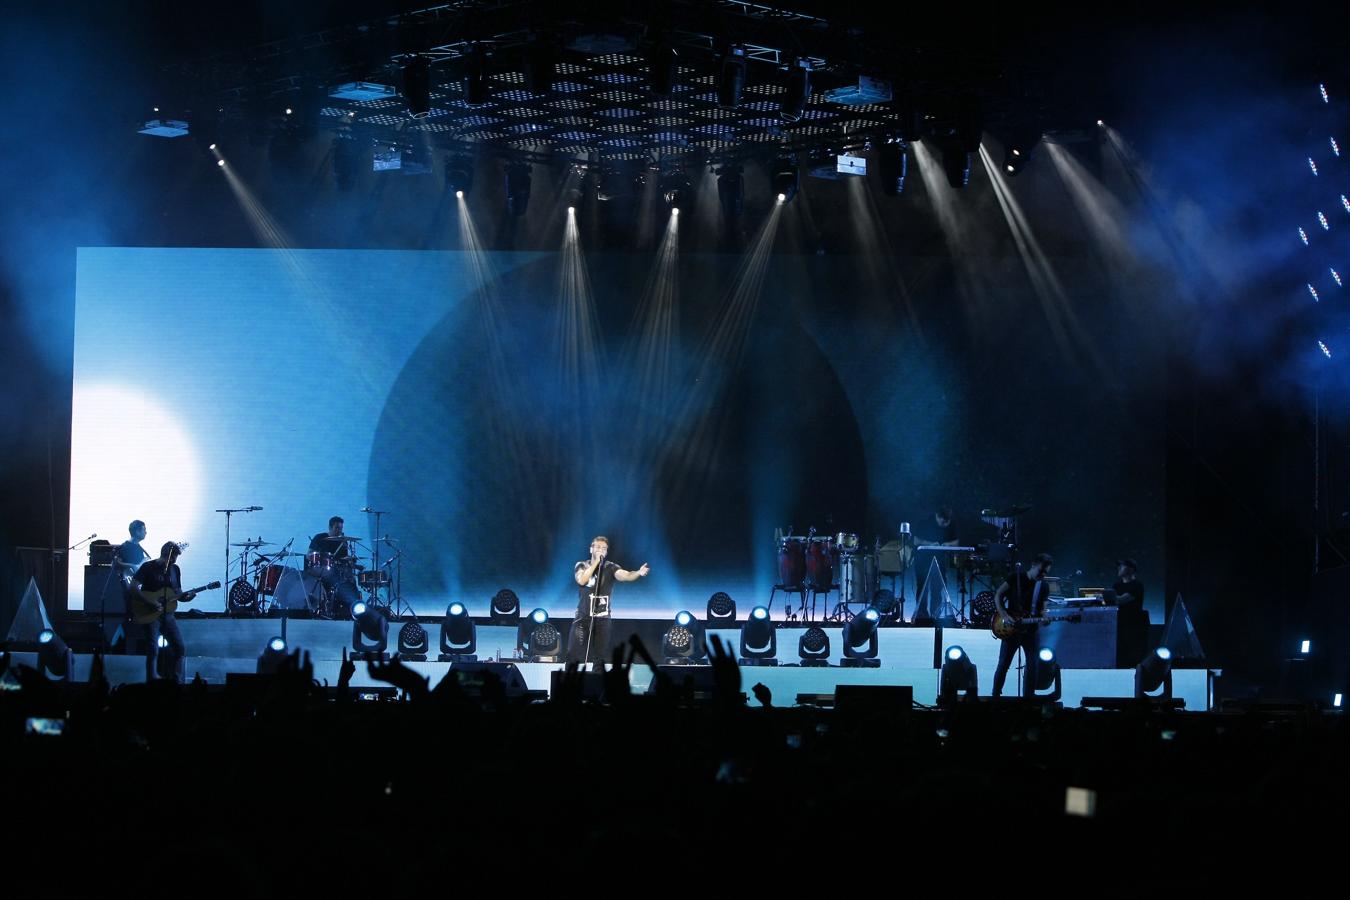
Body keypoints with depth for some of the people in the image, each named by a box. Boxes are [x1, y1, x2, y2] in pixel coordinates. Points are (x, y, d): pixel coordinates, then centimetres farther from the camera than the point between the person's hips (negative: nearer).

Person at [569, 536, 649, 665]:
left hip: (602, 618, 0)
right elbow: (582, 580, -18)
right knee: (574, 653, -6)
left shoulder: (611, 567, 0)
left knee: (601, 657, 0)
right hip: (583, 616, 0)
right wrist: (596, 562, -17)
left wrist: (639, 573, -40)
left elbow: (625, 575, -20)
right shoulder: (581, 566, 3)